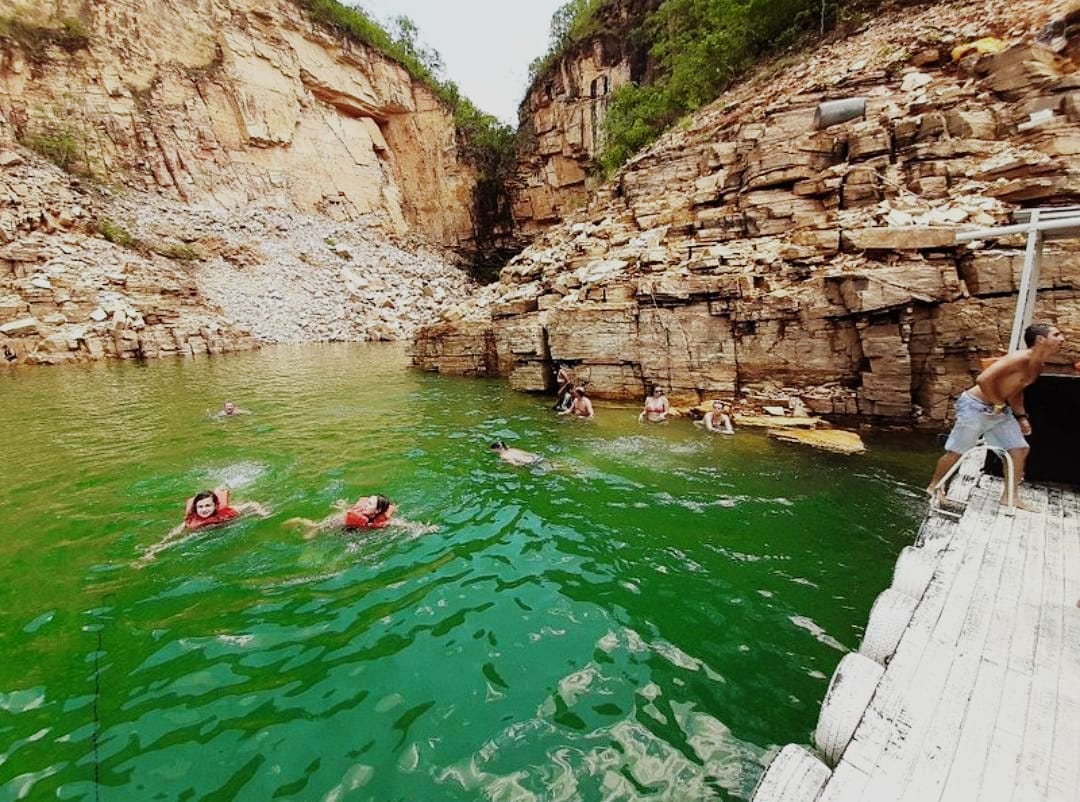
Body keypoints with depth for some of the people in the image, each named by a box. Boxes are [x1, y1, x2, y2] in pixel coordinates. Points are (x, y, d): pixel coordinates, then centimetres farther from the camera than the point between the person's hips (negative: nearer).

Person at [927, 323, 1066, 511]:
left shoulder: (1038, 366, 7)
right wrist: (999, 404, -18)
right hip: (975, 406, -9)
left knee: (1020, 450, 7)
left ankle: (1010, 496, 20)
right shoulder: (1020, 359, -23)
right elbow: (983, 379, -33)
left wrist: (1021, 416, 9)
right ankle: (934, 486, 20)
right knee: (956, 452, 1)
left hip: (1000, 410, 9)